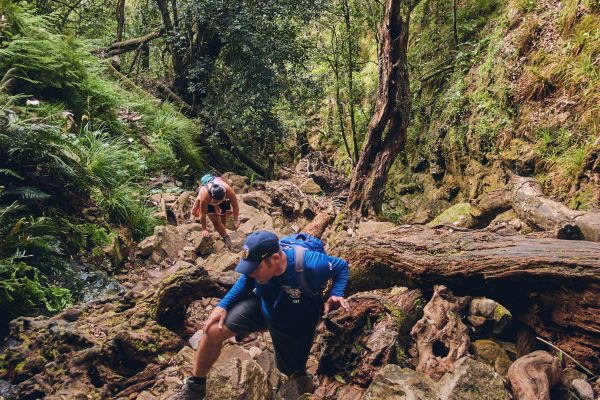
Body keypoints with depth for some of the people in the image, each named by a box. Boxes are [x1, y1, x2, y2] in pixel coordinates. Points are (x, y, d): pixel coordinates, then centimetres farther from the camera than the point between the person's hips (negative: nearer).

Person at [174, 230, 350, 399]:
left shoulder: (310, 266, -38)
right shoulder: (258, 262, -25)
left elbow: (341, 266, -18)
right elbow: (246, 281, -1)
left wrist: (335, 294, -34)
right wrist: (223, 306, -10)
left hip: (295, 326, -3)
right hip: (261, 304, 3)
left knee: (292, 371, 12)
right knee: (213, 331, -11)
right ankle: (196, 385, 13)